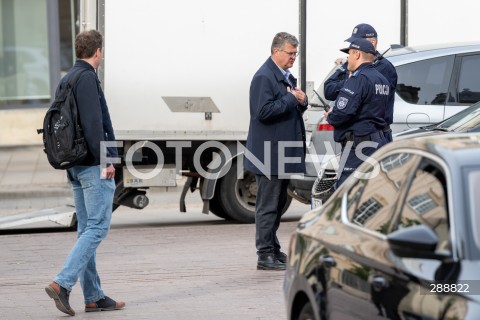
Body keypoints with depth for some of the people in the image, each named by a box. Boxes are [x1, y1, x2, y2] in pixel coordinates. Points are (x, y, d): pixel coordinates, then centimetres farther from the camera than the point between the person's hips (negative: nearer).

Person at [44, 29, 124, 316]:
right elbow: (93, 124, -20)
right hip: (93, 166, -10)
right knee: (97, 227, -9)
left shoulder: (65, 80, 15)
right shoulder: (87, 78, -13)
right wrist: (105, 160, -18)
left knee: (87, 228, 9)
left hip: (76, 166, 10)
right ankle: (63, 283, -18)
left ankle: (94, 296, 11)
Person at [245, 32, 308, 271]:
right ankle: (265, 255, -2)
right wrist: (291, 99, -19)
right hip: (269, 153, -10)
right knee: (268, 205, -6)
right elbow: (264, 111, -24)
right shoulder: (264, 77, -15)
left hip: (284, 151, 10)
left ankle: (273, 249, 24)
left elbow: (294, 108, 25)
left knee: (278, 204, 16)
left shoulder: (286, 77, 17)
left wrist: (302, 102, 3)